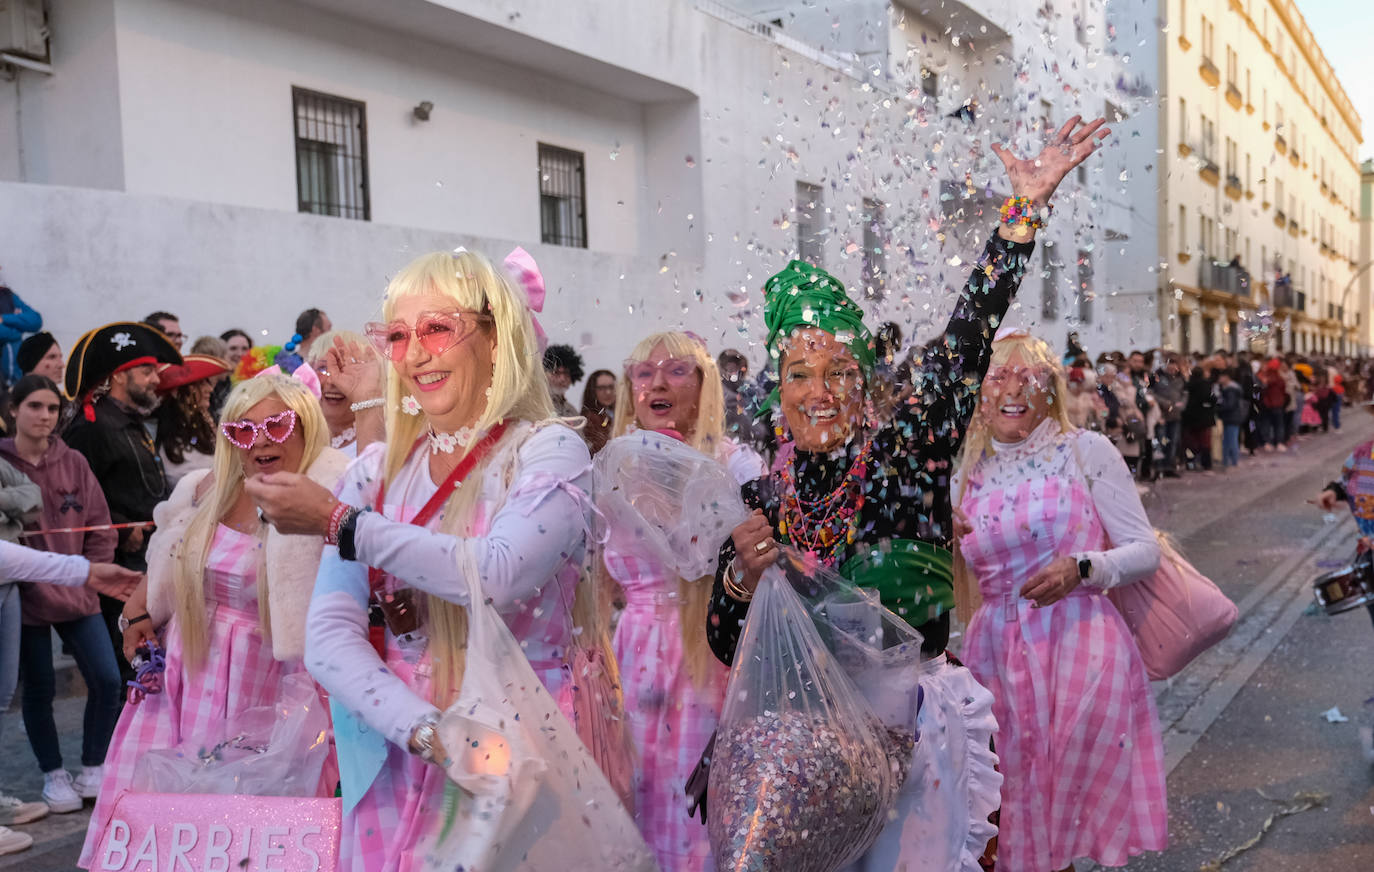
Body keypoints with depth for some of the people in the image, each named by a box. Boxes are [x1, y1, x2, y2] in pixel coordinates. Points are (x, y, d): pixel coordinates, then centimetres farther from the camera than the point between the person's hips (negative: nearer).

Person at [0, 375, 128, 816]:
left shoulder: (74, 463, 3)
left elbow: (100, 527, 7)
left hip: (78, 594, 3)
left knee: (107, 681, -2)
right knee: (39, 690, 7)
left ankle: (92, 769, 17)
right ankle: (54, 774, 25)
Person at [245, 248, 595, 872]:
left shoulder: (550, 453, -7)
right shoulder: (378, 468, 3)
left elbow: (497, 578, -25)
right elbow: (328, 634, -6)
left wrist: (338, 522, -18)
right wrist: (430, 733, -21)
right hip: (393, 775, 4)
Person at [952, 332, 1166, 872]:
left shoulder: (1085, 450, 1)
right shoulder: (967, 480, 11)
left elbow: (1146, 551, -1)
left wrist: (1080, 568, -17)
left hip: (1079, 640, -3)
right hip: (997, 650, 3)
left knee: (1076, 783, -3)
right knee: (1017, 795, 3)